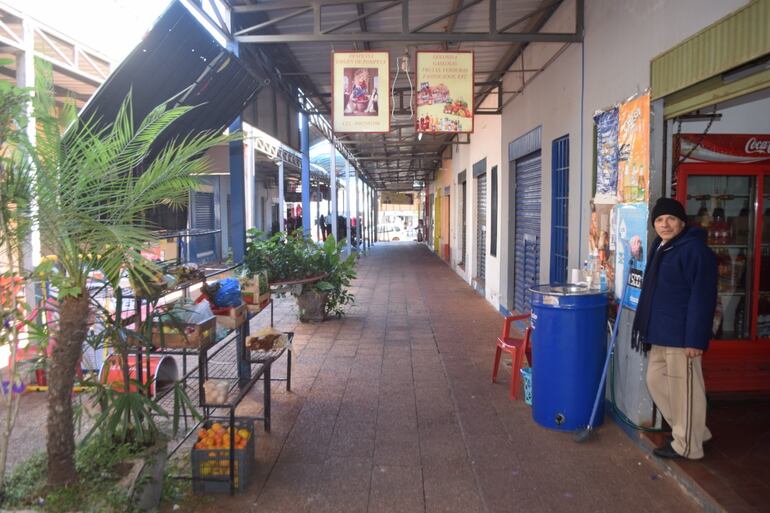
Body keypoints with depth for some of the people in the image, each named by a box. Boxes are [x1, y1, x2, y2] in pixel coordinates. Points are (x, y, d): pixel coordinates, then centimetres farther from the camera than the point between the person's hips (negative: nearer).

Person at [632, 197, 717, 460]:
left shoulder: (695, 250, -15)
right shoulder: (659, 247, 13)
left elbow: (702, 297, -19)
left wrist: (696, 338, -22)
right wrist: (649, 328, 19)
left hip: (680, 334, -10)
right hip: (660, 333, 10)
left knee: (684, 389, 2)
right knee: (656, 381, 18)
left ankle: (687, 445, 18)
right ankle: (694, 430, 34)